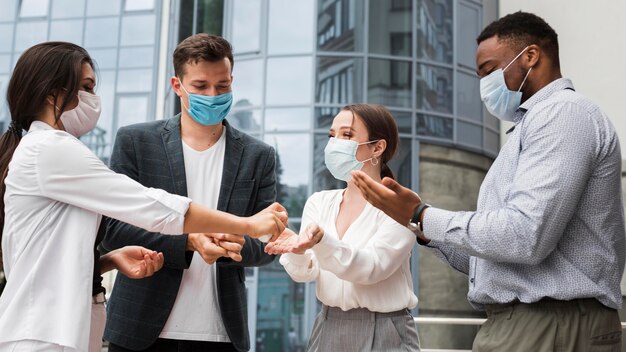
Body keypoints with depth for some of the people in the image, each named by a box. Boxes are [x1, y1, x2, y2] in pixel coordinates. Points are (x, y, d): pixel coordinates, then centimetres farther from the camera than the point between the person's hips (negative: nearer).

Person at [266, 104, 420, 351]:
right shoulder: (319, 202, 4)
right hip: (328, 329, 4)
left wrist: (321, 241, -36)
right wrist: (298, 252, -29)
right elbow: (305, 273, -6)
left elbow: (372, 267, -21)